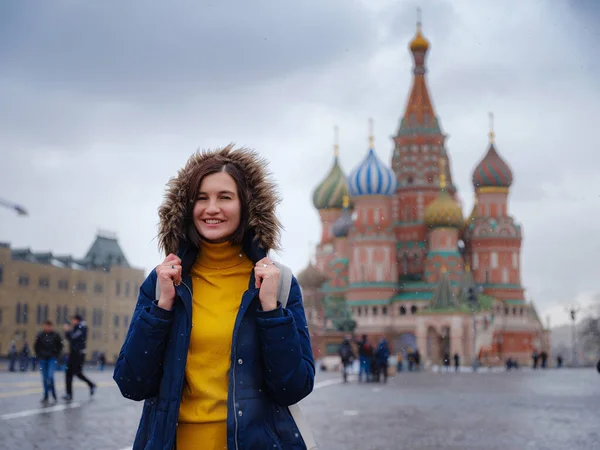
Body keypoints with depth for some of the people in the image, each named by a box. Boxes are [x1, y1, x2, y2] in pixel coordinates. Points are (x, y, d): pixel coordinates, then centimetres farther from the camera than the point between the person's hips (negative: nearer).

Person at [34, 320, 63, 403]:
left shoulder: (55, 335, -2)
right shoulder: (40, 335, 1)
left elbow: (60, 345, 6)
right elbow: (36, 346, 10)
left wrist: (56, 355, 0)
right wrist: (39, 355, 3)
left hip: (52, 359, -2)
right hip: (43, 359, 2)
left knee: (50, 376, -15)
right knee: (44, 378, 5)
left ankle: (53, 393, -1)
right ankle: (46, 396, 11)